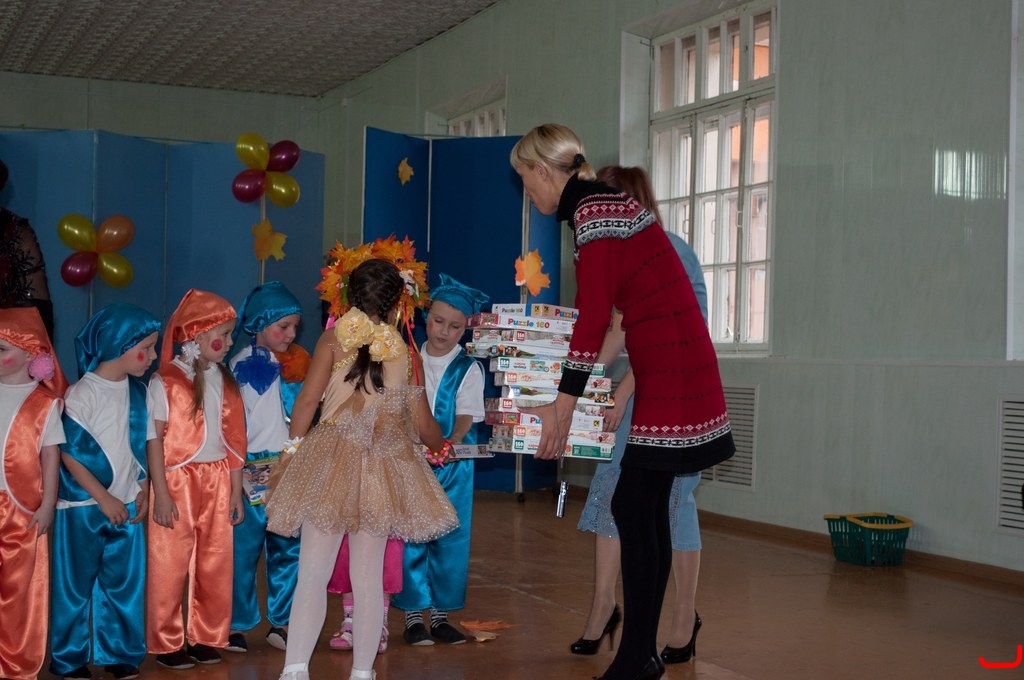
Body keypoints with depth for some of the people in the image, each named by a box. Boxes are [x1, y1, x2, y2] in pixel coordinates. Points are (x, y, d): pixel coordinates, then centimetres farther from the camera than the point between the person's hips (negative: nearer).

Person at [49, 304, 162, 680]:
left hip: (127, 504, 5)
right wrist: (104, 499, -13)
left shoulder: (138, 391, 3)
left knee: (125, 582, 11)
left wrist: (143, 490, 3)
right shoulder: (82, 394, -16)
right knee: (75, 583, 7)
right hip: (83, 506, -5)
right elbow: (69, 453, -14)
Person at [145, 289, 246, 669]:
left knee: (215, 563, 7)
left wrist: (236, 491, 8)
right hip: (177, 481, -5)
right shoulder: (165, 381, -6)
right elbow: (154, 439, -8)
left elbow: (233, 439, 9)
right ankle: (166, 644, 13)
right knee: (171, 563, 1)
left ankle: (207, 638, 20)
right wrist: (161, 492, -14)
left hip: (217, 481, 5)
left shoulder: (224, 381, 9)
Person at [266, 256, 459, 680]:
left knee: (313, 573, 1)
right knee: (368, 576, 10)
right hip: (383, 468, 2)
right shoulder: (405, 352, 4)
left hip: (329, 462, -2)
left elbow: (307, 399, -5)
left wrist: (295, 448, 9)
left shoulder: (334, 338, 0)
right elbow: (423, 423, 9)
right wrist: (440, 447, 30)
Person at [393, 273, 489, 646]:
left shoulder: (468, 369, 1)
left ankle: (440, 613, 14)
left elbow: (466, 415, -9)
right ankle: (412, 615, 9)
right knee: (410, 535, 0)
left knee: (449, 538, 3)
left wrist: (450, 442, -27)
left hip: (453, 465, -1)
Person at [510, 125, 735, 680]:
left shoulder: (593, 211, -13)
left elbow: (593, 317, -19)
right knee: (645, 511, 10)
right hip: (666, 369, 10)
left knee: (634, 509, -7)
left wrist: (562, 407, -17)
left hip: (671, 372, -9)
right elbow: (607, 311, 25)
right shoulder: (601, 203, 17)